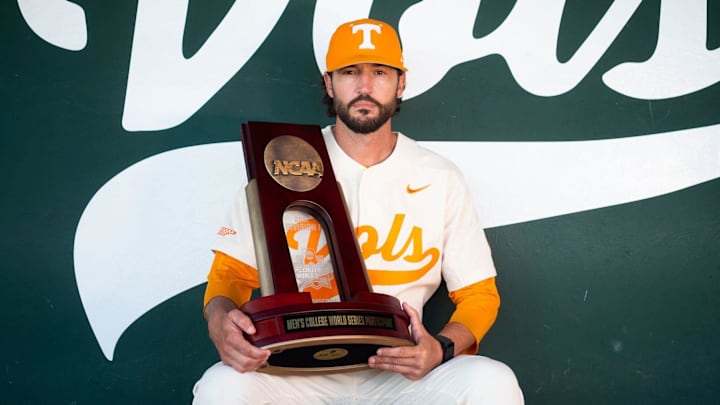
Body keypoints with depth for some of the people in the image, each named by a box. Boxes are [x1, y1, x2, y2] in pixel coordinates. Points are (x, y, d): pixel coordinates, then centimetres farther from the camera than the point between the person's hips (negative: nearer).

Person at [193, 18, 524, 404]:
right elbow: (230, 272, 3)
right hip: (298, 369, -1)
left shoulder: (440, 179, 5)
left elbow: (478, 293, 7)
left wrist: (441, 348, -15)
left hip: (398, 372, 2)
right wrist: (219, 319, -21)